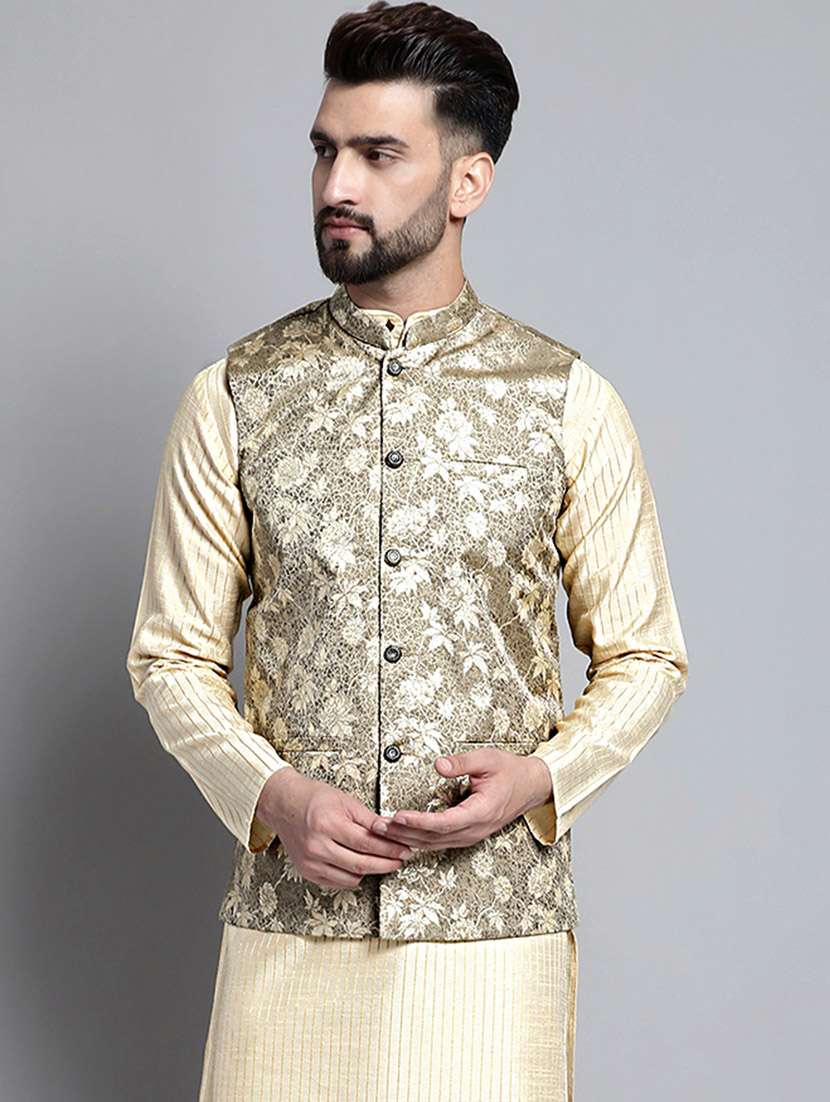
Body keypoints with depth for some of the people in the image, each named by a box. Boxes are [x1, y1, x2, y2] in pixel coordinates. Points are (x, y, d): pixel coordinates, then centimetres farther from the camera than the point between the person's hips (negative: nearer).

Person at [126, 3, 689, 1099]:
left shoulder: (568, 403, -1)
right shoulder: (233, 399, 1)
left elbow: (644, 655, 6)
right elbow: (173, 654, 5)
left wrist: (542, 776, -11)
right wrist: (272, 796, -11)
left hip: (496, 915, 0)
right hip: (290, 917, 1)